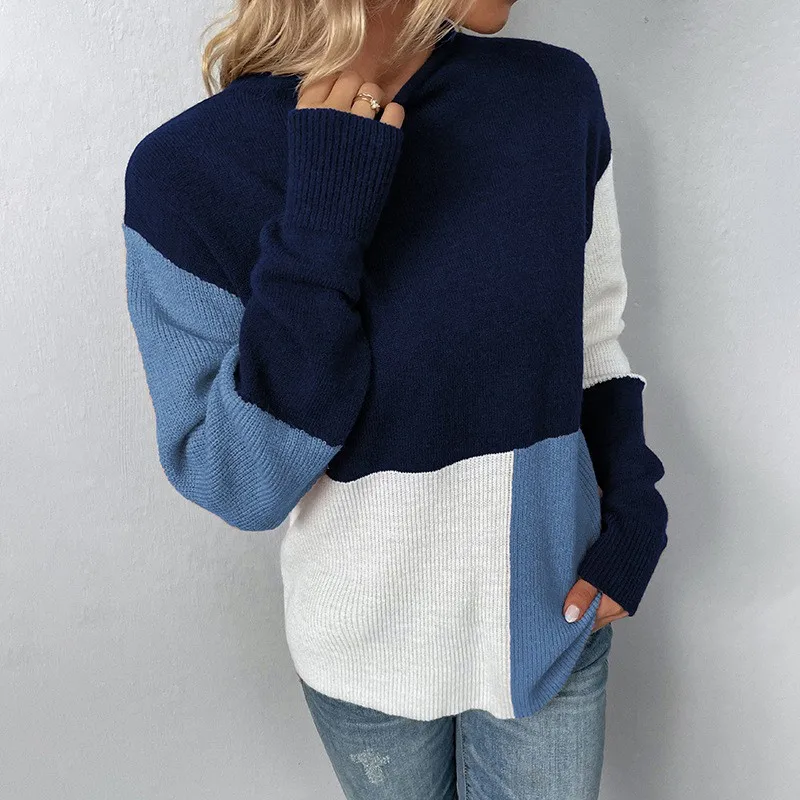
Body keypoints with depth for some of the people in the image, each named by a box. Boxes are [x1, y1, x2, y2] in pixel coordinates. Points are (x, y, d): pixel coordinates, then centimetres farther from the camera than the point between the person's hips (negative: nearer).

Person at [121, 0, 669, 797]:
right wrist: (319, 230, -29)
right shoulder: (189, 172, -19)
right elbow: (238, 486, -20)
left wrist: (634, 515, -7)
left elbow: (595, 344, 2)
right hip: (365, 647, -1)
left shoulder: (556, 94, -11)